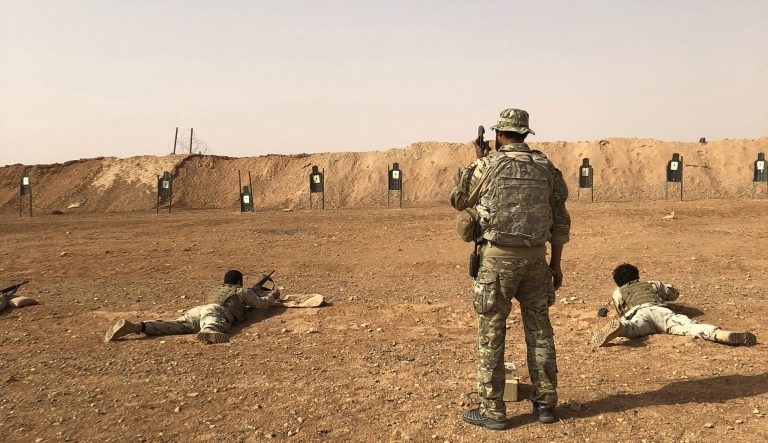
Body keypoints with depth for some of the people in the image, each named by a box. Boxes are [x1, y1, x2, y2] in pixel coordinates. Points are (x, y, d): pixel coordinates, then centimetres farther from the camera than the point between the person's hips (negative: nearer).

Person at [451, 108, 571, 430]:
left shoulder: (489, 164, -7)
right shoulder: (545, 166, 6)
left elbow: (459, 201, 7)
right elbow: (560, 220, 7)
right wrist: (556, 263, 14)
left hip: (499, 257, -4)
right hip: (535, 256, 5)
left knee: (491, 333, 4)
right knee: (539, 329, 14)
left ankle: (492, 410, 9)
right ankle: (545, 402, 22)